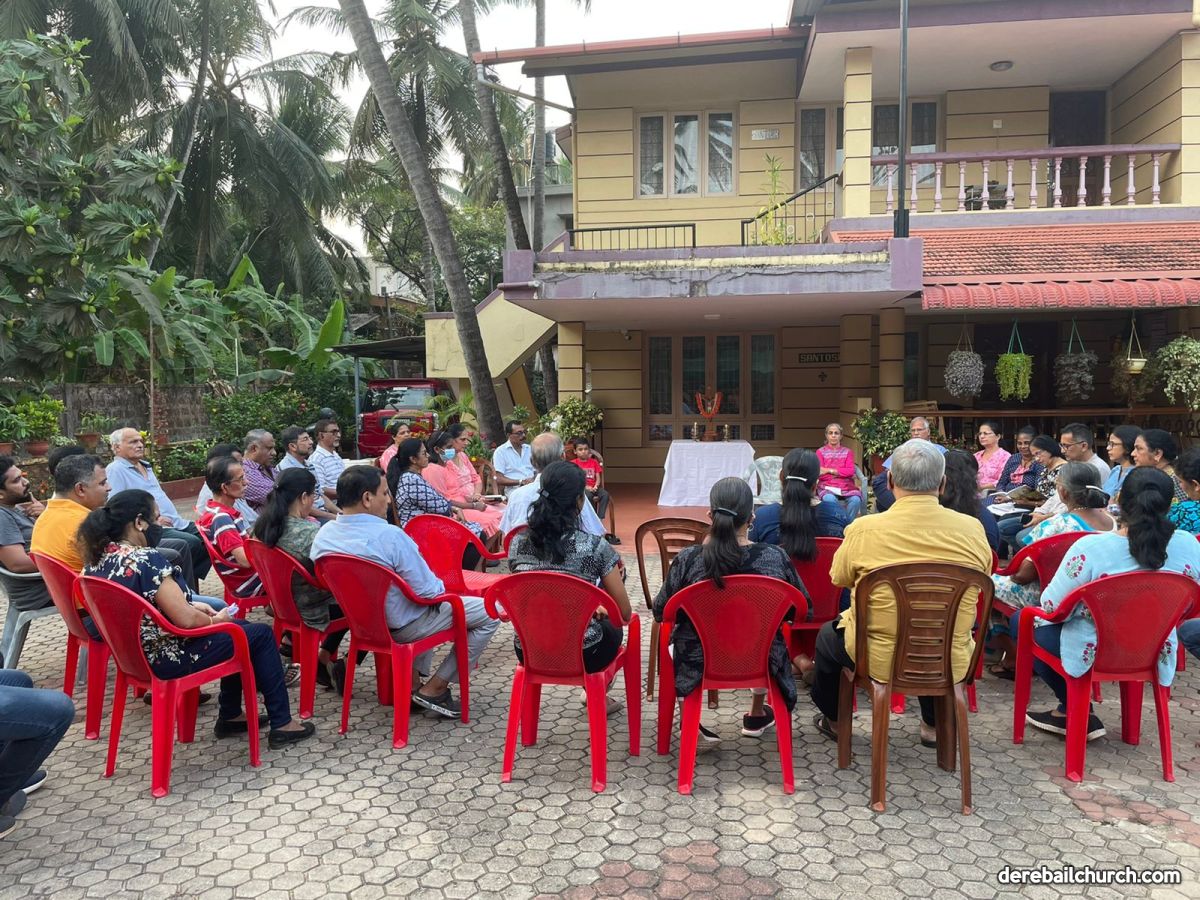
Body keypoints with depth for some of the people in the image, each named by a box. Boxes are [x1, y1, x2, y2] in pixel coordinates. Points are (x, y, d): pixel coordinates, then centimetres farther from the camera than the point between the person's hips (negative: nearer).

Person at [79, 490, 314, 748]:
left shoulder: (97, 558, 1)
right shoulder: (146, 559, -27)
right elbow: (186, 620, -27)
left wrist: (192, 606, 8)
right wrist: (215, 620, -7)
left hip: (135, 654, 10)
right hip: (169, 659, -10)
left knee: (240, 626, 25)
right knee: (260, 634, 5)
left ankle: (230, 715, 31)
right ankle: (281, 724, 10)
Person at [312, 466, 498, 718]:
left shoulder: (322, 536, -7)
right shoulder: (389, 536, -30)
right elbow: (428, 591, -25)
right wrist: (441, 586, -1)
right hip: (401, 626, -8)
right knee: (490, 613, 2)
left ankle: (414, 680, 25)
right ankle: (433, 690, 6)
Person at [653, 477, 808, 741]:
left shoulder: (688, 560, -22)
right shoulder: (776, 558, -19)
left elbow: (660, 613, -9)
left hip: (699, 663, -1)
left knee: (672, 642, 33)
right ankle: (756, 715, 49)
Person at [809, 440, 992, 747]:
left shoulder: (864, 530, -21)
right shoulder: (972, 529, -14)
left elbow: (839, 578, -1)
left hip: (880, 662, -2)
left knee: (828, 635, 29)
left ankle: (833, 720, 46)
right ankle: (934, 725, 46)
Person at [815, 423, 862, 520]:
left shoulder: (848, 452, 17)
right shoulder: (820, 452, 12)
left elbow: (850, 471, 1)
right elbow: (819, 473, -1)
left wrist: (829, 470, -6)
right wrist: (842, 473, -3)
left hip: (846, 486, 2)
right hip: (827, 486, -2)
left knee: (856, 499, -32)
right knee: (829, 499, -38)